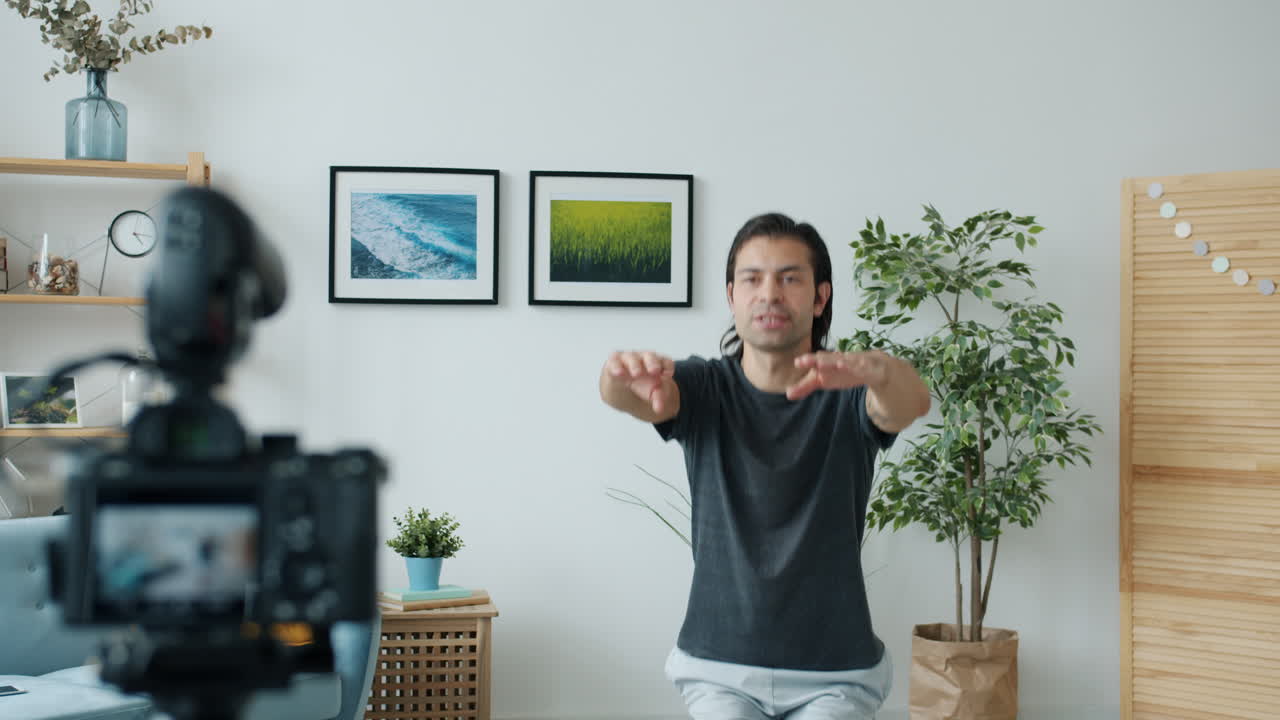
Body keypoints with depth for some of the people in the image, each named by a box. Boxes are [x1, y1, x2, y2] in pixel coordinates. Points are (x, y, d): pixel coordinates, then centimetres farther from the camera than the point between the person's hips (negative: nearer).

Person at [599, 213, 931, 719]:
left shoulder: (848, 396, -6)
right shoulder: (705, 389, -3)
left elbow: (913, 401, -28)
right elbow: (617, 394, -23)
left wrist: (875, 370, -53)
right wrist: (624, 375, -48)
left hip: (835, 674, 0)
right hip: (718, 669, 1)